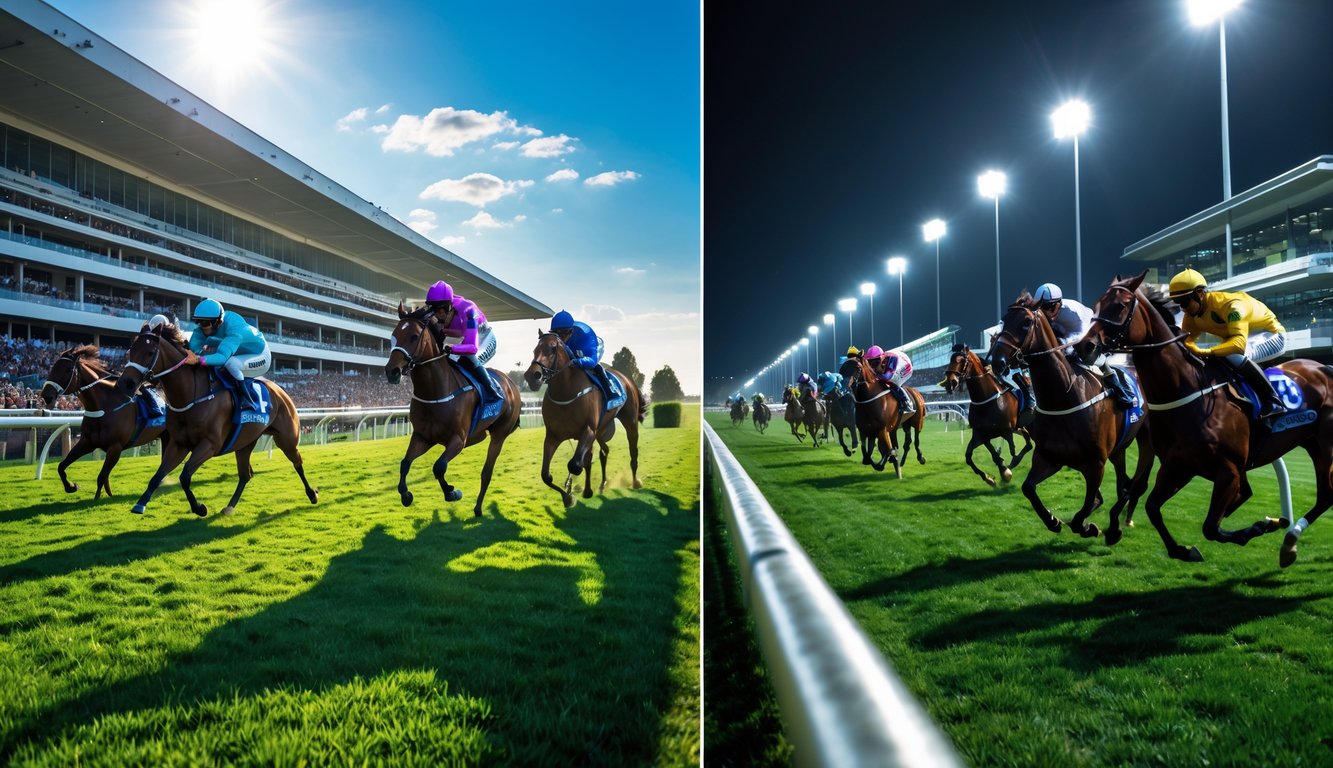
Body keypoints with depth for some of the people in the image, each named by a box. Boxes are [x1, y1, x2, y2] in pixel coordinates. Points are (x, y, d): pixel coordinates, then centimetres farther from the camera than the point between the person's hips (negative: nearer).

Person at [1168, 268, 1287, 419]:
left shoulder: (1229, 304, -34)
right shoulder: (1192, 316, -9)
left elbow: (1240, 342, -46)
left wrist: (1206, 352, -58)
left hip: (1271, 335, -9)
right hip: (1246, 338, 9)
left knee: (1234, 354, -36)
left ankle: (1272, 402, -25)